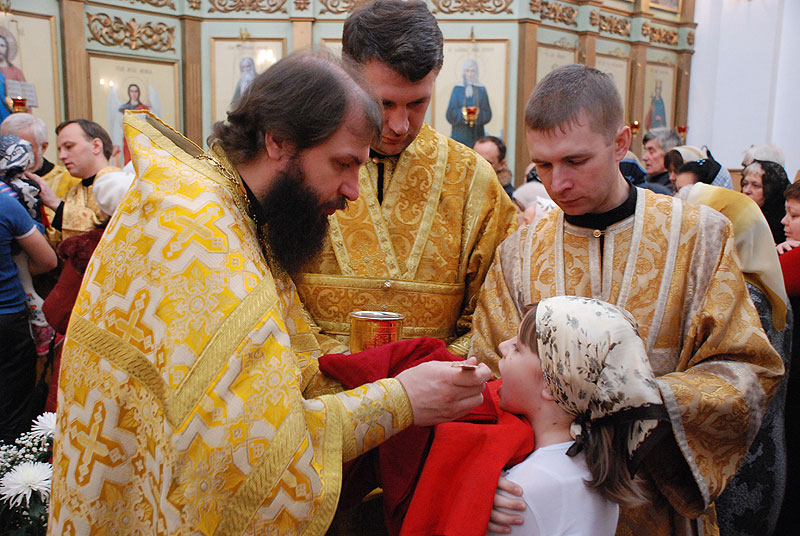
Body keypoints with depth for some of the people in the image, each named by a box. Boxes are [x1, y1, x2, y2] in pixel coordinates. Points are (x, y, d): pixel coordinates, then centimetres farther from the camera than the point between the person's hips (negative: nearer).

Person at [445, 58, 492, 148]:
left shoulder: (481, 90, 6)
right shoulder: (457, 89, 6)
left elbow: (488, 114, 3)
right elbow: (450, 114, 1)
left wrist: (478, 113, -16)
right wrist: (462, 112, -16)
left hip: (476, 134, 1)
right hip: (460, 133, 0)